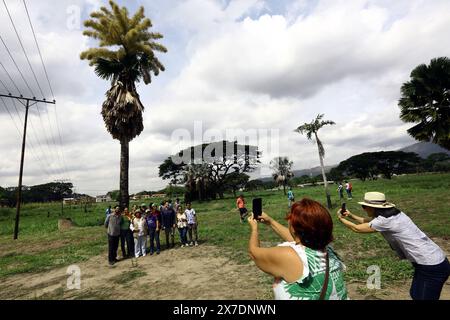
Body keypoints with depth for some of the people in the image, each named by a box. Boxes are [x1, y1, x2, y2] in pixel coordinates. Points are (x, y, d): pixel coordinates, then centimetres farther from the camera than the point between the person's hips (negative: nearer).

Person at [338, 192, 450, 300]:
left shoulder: (385, 221, -24)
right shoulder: (389, 213, 2)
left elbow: (357, 228, -13)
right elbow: (366, 221, 18)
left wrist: (341, 218, 1)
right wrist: (351, 215, 11)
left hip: (433, 267, -9)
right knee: (415, 294, 21)